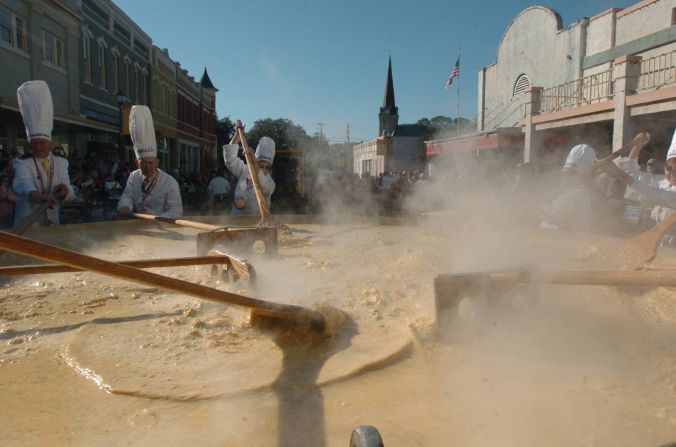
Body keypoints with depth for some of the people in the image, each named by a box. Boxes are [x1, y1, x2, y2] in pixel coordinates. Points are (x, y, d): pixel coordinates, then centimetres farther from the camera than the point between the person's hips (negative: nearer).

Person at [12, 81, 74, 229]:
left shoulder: (61, 163, 5)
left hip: (52, 223, 4)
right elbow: (23, 183, -29)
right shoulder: (23, 164, -7)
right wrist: (36, 195, -51)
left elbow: (70, 194, -3)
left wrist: (65, 189, -27)